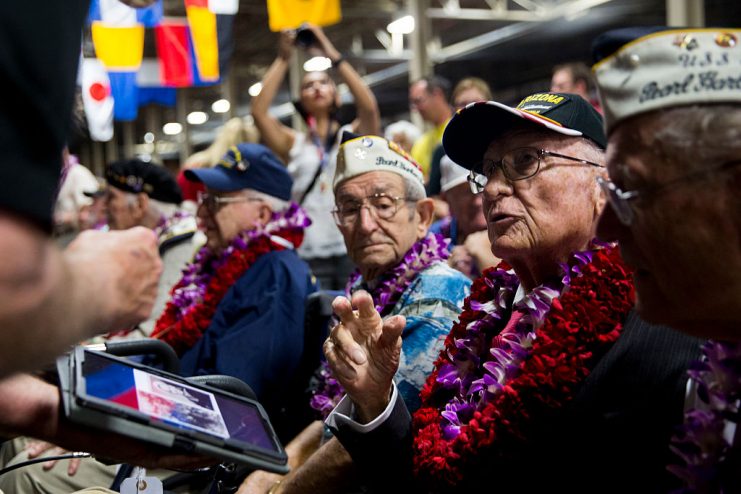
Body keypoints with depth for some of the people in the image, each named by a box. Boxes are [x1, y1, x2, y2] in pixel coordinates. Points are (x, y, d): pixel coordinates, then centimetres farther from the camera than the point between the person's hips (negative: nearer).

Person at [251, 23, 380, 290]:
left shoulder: (353, 136, 10)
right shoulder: (293, 144, 12)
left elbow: (369, 107, -10)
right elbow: (259, 111, -2)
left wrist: (333, 55, -8)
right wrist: (283, 59, 0)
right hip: (309, 253, 1)